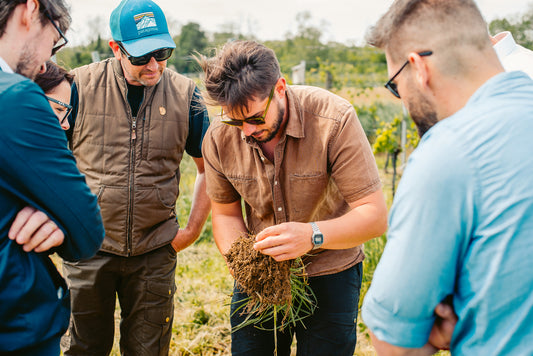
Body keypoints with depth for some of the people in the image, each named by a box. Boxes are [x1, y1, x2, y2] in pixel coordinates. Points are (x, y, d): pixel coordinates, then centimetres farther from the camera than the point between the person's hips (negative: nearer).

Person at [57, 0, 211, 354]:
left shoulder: (185, 94, -2)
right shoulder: (80, 85, -6)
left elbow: (209, 168, 7)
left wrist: (193, 229, 3)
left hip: (155, 252, 1)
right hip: (89, 248, 0)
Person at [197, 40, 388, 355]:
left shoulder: (335, 119, -24)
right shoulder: (218, 139, -12)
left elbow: (375, 215, -24)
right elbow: (225, 213, 2)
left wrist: (313, 235, -41)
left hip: (329, 273, -3)